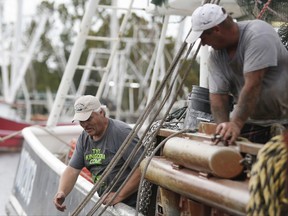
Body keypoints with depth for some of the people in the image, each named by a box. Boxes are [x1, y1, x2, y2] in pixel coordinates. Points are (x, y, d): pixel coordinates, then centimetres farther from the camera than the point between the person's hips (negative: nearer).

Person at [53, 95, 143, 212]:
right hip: (105, 204, 7)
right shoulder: (84, 138, 10)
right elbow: (72, 170, 9)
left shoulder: (121, 132, -14)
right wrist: (62, 192, -10)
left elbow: (142, 169, -19)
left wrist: (120, 195, -21)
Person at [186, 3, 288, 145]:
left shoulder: (257, 34, -23)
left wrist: (237, 124, -35)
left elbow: (252, 85, -31)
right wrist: (223, 125, -26)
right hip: (251, 118, 6)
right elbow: (218, 94, -9)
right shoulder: (215, 55, -4)